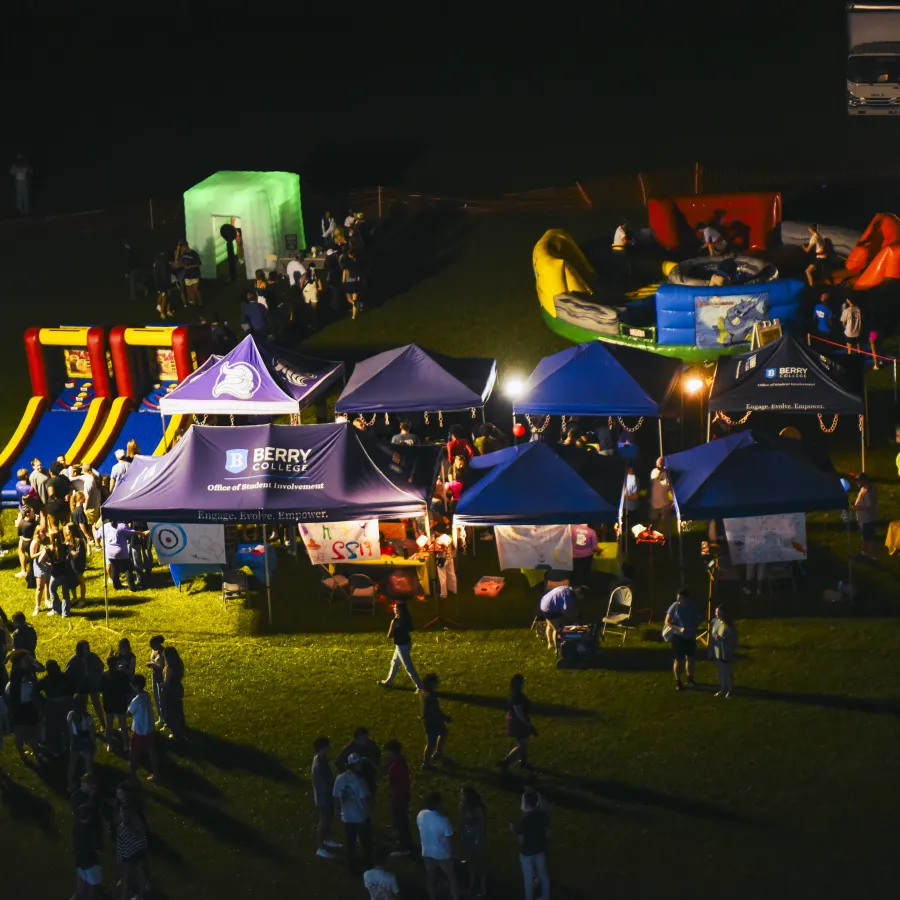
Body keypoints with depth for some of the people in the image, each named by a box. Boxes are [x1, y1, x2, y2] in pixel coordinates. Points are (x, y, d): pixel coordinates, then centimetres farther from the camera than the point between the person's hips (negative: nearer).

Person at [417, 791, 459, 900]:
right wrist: (450, 853, -3)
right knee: (452, 880, 11)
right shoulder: (442, 820, -27)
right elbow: (447, 840, -18)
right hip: (442, 855, -5)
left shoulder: (420, 815, -10)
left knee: (432, 881, 18)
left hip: (427, 853, 5)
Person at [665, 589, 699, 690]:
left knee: (690, 658, 16)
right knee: (678, 660, 4)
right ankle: (678, 682, 17)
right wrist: (679, 628, -25)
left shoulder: (691, 607, -5)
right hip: (678, 637, -4)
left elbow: (694, 622, 7)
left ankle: (690, 679, 35)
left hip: (690, 636, 4)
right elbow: (667, 622, -12)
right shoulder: (674, 607, -15)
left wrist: (694, 635, 9)